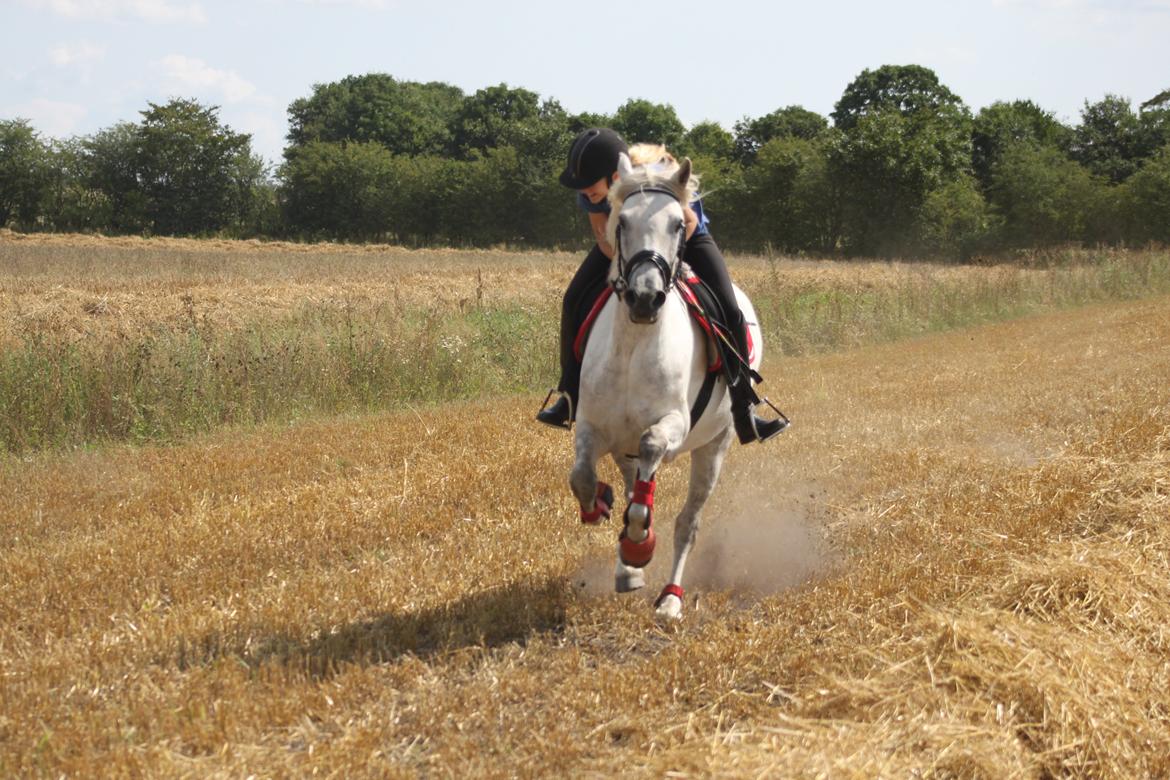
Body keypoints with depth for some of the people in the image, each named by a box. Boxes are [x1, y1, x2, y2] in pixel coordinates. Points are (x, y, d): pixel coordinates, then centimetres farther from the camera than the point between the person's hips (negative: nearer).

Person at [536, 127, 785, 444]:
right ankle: (571, 396, 5)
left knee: (730, 314, -17)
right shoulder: (590, 193, -28)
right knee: (576, 300, -10)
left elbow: (688, 221, -25)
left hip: (685, 238, -3)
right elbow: (603, 236, -14)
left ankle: (743, 409, -3)